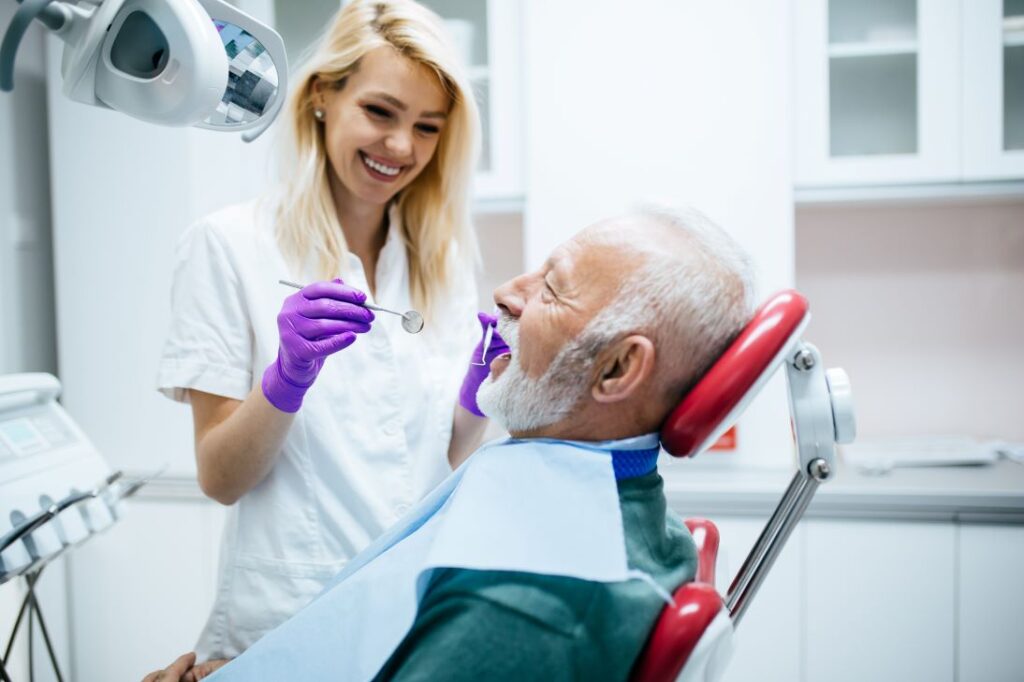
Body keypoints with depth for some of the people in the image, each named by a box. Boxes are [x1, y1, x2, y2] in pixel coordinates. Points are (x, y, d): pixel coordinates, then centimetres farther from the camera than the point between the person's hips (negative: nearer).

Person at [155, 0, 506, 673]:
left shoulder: (442, 257, 4)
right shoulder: (229, 244, -9)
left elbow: (447, 458, 7)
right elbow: (221, 479, -8)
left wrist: (479, 394, -12)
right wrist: (286, 377, -25)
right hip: (288, 619, -4)